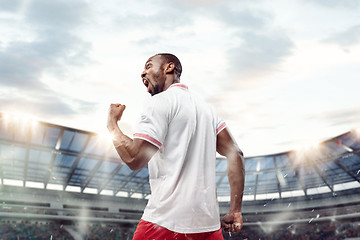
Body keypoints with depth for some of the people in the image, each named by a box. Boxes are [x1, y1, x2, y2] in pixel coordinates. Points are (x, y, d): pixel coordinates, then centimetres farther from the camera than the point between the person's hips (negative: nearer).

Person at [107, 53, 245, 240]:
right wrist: (235, 211, 8)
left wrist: (112, 124, 3)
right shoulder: (205, 107, 16)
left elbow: (134, 160, -14)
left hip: (167, 223, -6)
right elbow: (235, 154, 9)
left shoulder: (160, 101, -5)